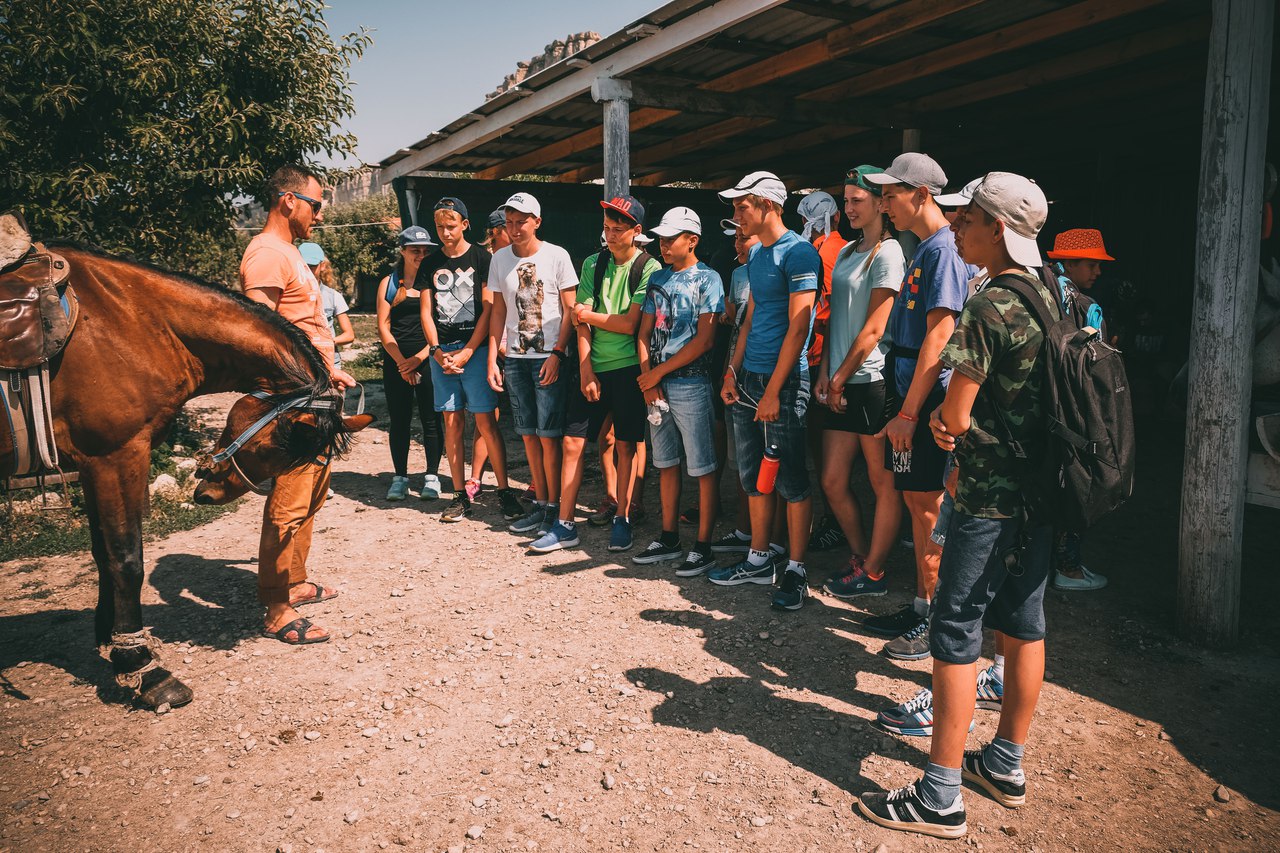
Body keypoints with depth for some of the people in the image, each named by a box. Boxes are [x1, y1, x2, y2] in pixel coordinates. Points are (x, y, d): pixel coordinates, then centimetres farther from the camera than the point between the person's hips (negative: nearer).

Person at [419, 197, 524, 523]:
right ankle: (460, 496, 10)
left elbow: (488, 309, -4)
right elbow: (426, 312, 11)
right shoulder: (430, 265, 13)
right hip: (441, 352, 4)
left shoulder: (481, 259, 2)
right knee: (452, 424, 5)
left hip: (475, 349, -4)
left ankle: (504, 491, 2)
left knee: (485, 422, -6)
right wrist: (437, 351, -5)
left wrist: (466, 352, -10)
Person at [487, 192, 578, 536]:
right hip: (515, 359, 5)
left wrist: (557, 354, -12)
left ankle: (554, 507, 6)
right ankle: (539, 503, 19)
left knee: (548, 436, -5)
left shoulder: (556, 256, -4)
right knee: (528, 435, 9)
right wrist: (492, 360, 7)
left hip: (549, 358, -4)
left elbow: (569, 309, -4)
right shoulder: (499, 259, 8)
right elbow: (498, 312, 13)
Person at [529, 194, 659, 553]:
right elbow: (581, 322, 3)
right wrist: (586, 369, -5)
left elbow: (630, 324, -13)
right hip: (592, 366, 4)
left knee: (625, 445, 5)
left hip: (628, 367, -3)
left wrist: (589, 315, -2)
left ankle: (622, 519, 19)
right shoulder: (592, 264, 9)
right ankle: (565, 525, 9)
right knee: (573, 443, 1)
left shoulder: (649, 268, -5)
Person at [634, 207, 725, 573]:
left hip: (691, 384, -7)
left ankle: (703, 547, 6)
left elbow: (705, 340, -13)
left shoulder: (707, 279, -5)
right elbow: (645, 332, 12)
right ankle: (669, 539, 24)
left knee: (702, 468, -1)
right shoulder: (657, 278, 14)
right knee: (666, 464, 14)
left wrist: (659, 371, -12)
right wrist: (647, 378, -3)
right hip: (656, 384, 7)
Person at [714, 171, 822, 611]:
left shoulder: (798, 253, -11)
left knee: (790, 479, -1)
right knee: (753, 475, 13)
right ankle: (759, 559, 24)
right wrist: (732, 371, 10)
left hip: (784, 381, -8)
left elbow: (798, 327, -15)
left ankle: (795, 570, 9)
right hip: (749, 378, 8)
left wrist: (773, 391, -17)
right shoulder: (755, 254, 15)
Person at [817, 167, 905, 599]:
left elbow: (873, 329, -12)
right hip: (841, 385, 9)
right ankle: (861, 558, 26)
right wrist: (825, 372, 6)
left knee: (884, 483, 4)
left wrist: (840, 378, -8)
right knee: (832, 482, 10)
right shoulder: (846, 253, 18)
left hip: (873, 381, -8)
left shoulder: (888, 253, -7)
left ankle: (873, 573, 13)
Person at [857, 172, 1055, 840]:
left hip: (990, 501, -9)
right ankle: (1007, 765, 31)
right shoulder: (1049, 297, 9)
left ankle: (940, 797, 5)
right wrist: (949, 417, -1)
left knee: (955, 635, -3)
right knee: (1023, 624, 16)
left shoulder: (990, 306, -18)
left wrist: (944, 419, 5)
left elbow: (956, 417, -18)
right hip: (1040, 491, 9)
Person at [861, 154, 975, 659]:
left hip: (927, 400, -10)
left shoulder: (944, 250, -14)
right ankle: (921, 610, 26)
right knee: (915, 501, 14)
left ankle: (936, 626, 11)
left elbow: (938, 337, -21)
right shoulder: (924, 249, 16)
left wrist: (908, 413, -21)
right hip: (913, 396, 10)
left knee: (928, 507, -2)